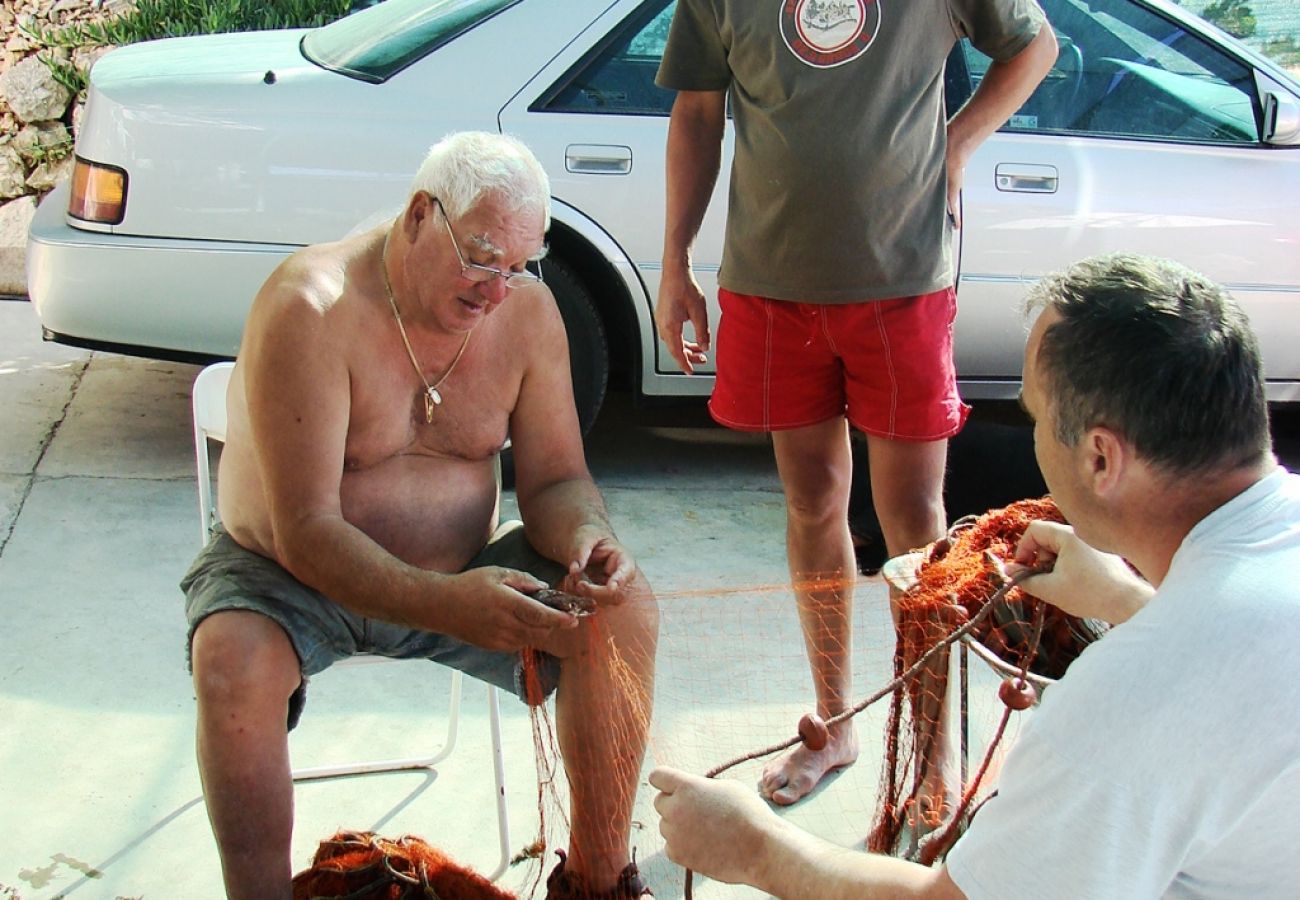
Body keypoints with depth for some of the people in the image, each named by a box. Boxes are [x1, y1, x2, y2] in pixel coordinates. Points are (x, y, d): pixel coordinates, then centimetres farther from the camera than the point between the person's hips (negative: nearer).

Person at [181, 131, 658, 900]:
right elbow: (304, 532, -28)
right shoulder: (311, 308, -23)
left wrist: (586, 537, -25)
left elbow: (556, 478, 0)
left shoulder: (528, 309, -7)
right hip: (293, 576, -3)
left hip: (460, 571, 4)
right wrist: (444, 606, -43)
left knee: (625, 611, -17)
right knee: (234, 662, -35)